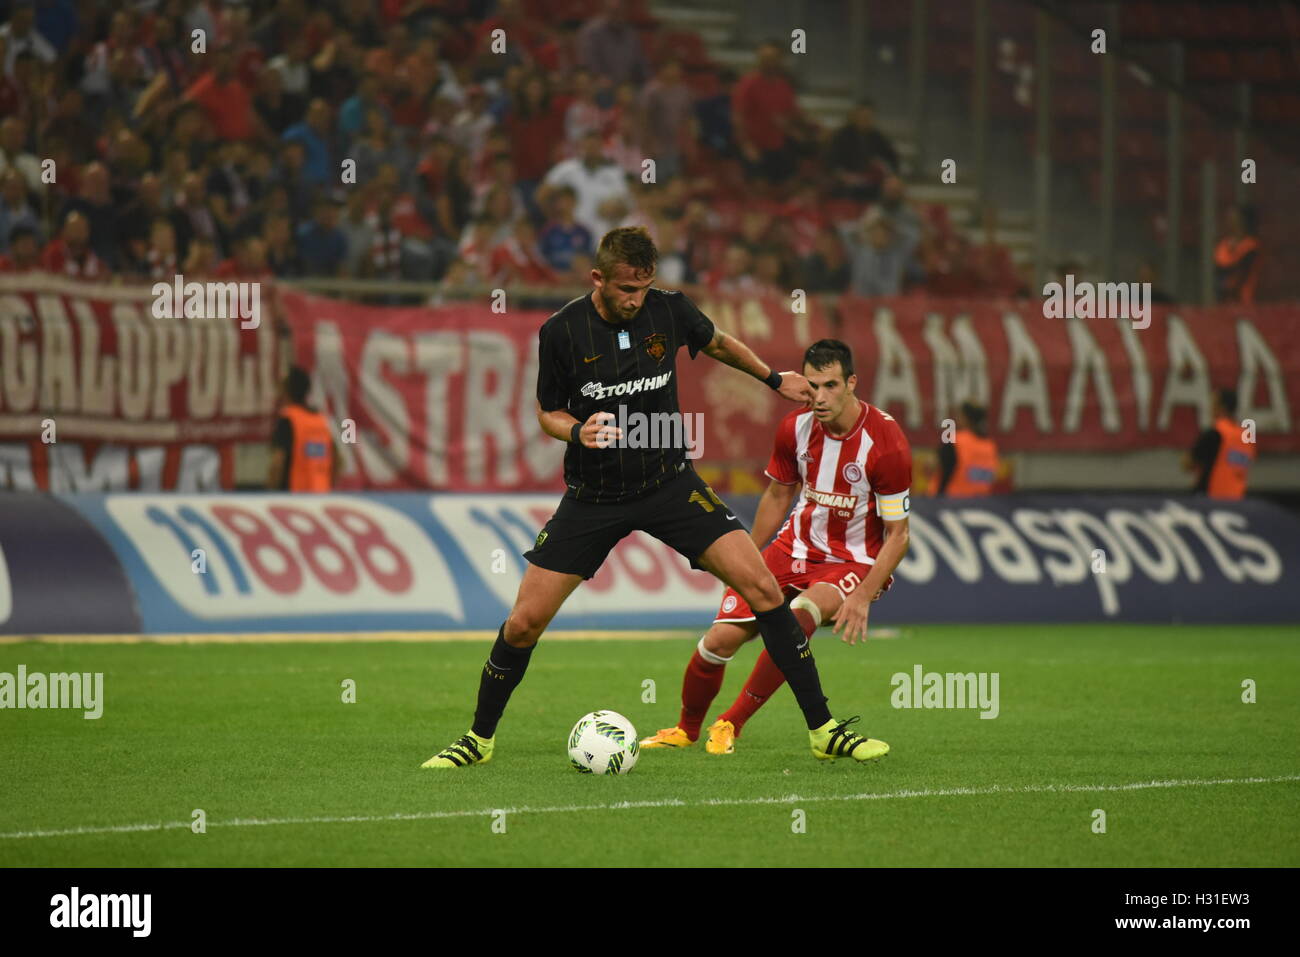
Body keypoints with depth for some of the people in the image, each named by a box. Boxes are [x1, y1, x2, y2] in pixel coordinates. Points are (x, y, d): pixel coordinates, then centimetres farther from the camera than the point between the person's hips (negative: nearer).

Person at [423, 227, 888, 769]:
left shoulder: (669, 311, -7)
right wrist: (577, 431, -20)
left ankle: (823, 730, -6)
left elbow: (715, 343, 17)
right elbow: (547, 412, 2)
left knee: (762, 588, -14)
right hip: (592, 497, -1)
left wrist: (774, 379, 25)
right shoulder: (561, 332, -12)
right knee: (525, 622, -7)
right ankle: (480, 739, 18)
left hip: (669, 483, 1)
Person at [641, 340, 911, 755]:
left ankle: (730, 725, -18)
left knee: (800, 614, -35)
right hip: (795, 548, 4)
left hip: (855, 562, -4)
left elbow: (897, 535, -14)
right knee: (722, 637, -11)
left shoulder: (886, 444, -20)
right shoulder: (795, 428, -5)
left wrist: (864, 596, -23)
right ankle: (686, 729, 18)